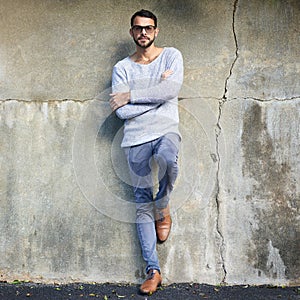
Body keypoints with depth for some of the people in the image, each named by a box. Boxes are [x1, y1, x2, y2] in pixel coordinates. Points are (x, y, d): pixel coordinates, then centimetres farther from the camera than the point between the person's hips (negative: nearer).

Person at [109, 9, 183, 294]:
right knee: (142, 203, 0)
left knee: (168, 159, -38)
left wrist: (131, 95, -9)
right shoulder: (122, 67, 10)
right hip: (136, 137, 2)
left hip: (166, 130, -2)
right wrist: (155, 92, -6)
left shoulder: (171, 56, 7)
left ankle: (163, 210, -6)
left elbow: (171, 90, -13)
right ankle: (153, 270, 8)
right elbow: (121, 111, -4)